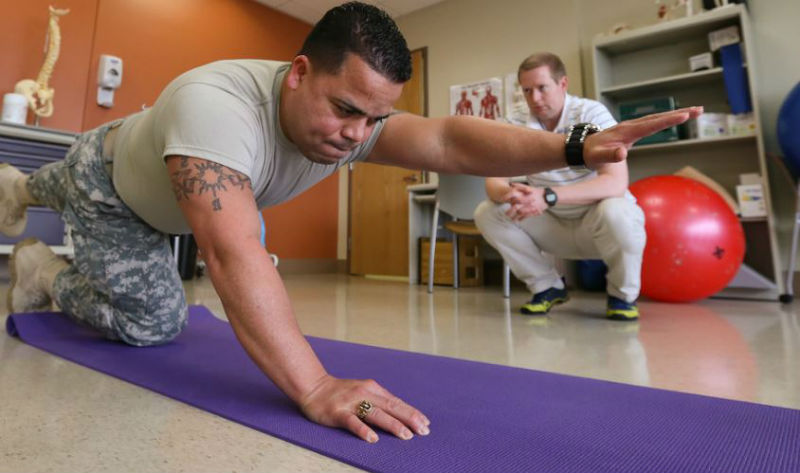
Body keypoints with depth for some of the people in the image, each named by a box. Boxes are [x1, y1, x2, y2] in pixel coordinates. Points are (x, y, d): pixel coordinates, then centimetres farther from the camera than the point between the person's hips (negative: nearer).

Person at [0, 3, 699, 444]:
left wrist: (573, 147, -54)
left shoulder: (353, 113, -30)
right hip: (107, 180, -5)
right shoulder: (217, 104, -49)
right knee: (152, 322, -4)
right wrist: (316, 389, -62)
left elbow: (449, 141, -42)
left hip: (160, 200, 6)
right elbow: (233, 253, -57)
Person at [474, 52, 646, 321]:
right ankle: (547, 287, 3)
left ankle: (623, 295, -5)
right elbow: (494, 181, -11)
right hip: (556, 227, 4)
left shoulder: (592, 114, -18)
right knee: (486, 213, -12)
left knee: (615, 213, -37)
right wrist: (509, 193, -37)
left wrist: (548, 196, -41)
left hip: (599, 224, -3)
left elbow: (616, 183, -29)